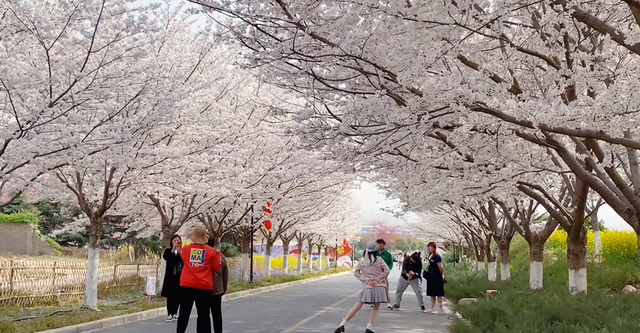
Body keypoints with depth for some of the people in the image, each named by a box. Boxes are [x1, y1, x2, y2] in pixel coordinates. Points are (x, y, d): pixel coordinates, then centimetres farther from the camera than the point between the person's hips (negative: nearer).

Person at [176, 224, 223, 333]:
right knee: (203, 315, 4)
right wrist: (218, 255, 13)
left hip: (187, 286, 2)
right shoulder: (211, 251, -5)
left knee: (184, 314, 11)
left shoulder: (186, 249, 1)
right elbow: (217, 268, 3)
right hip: (204, 288, -2)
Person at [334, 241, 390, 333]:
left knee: (357, 306, 6)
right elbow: (387, 270, -5)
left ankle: (342, 324, 1)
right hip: (379, 287, -1)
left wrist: (366, 279, -3)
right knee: (376, 308, 10)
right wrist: (377, 279, -3)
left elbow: (356, 273, -1)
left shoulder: (362, 260, 3)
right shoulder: (379, 259, -1)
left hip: (367, 287, 1)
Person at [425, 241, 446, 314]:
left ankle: (440, 309, 4)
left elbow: (440, 266, -17)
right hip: (431, 277, 9)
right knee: (432, 293, 16)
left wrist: (442, 275, -10)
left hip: (437, 277, -9)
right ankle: (432, 308, 25)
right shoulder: (430, 255, 8)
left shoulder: (437, 256, -17)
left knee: (438, 294, -1)